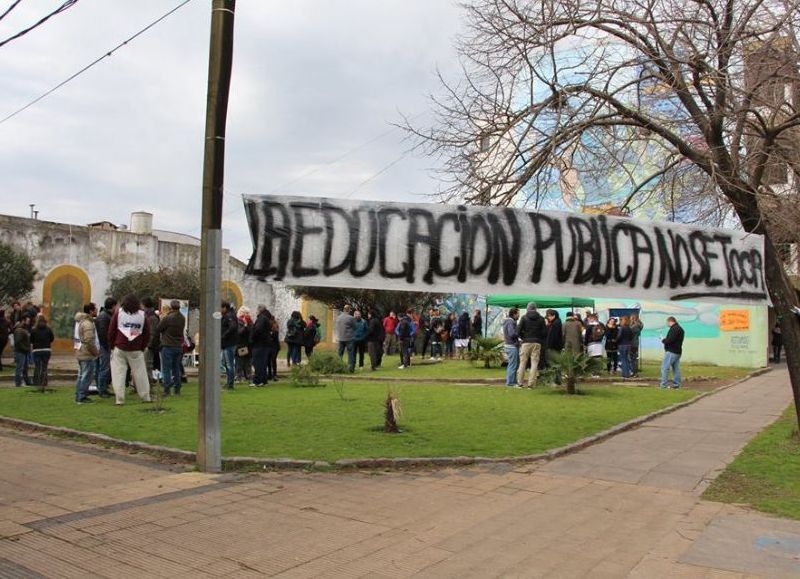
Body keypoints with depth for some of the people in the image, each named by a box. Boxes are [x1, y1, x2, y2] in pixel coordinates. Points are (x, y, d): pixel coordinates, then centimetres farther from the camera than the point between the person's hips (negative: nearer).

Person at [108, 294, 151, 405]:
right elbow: (147, 333, 6)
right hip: (136, 350, 1)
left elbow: (111, 331, 1)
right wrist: (142, 347, 13)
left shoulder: (118, 312, 0)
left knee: (118, 374, 3)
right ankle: (145, 397, 14)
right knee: (140, 373, 8)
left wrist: (112, 346, 10)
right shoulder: (142, 314, 4)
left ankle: (120, 399, 1)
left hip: (119, 349, -1)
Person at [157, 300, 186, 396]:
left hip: (168, 346, -6)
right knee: (176, 368, 13)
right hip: (179, 346, 6)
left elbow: (157, 329, -6)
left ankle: (167, 389, -2)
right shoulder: (182, 318, 4)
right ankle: (177, 390, 15)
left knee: (166, 369, 1)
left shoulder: (168, 318, -15)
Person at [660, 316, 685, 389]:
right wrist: (665, 340, 8)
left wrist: (663, 340, -6)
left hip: (671, 352, -10)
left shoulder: (674, 329, -15)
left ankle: (664, 385, -10)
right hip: (677, 351, 10)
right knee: (676, 368, 13)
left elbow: (670, 340, -24)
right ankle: (676, 384, 16)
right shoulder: (680, 328, 17)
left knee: (665, 368, -8)